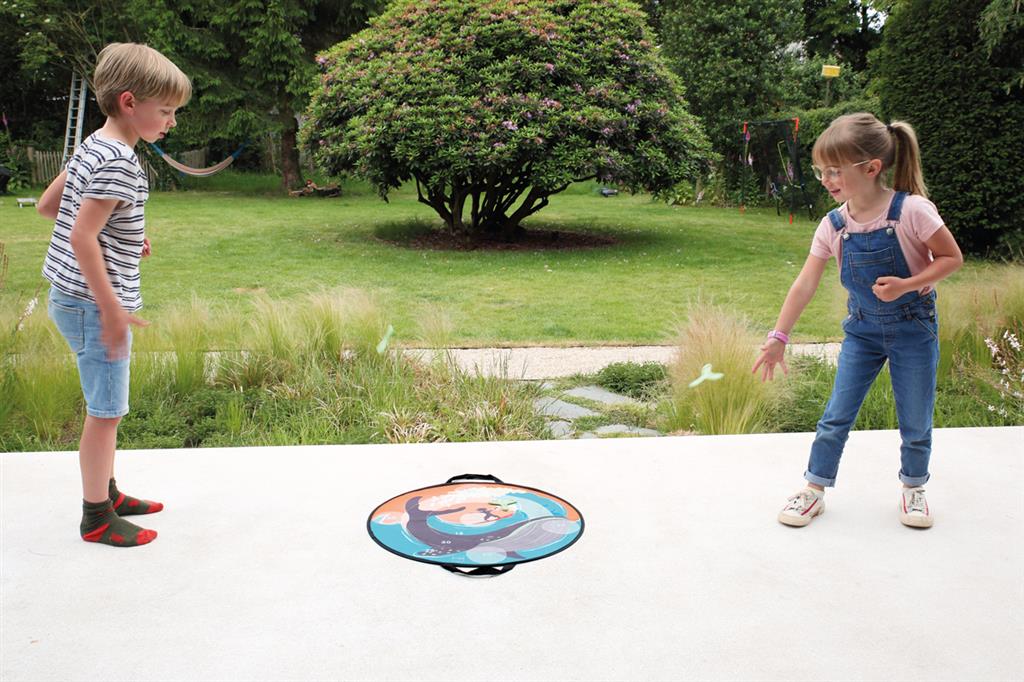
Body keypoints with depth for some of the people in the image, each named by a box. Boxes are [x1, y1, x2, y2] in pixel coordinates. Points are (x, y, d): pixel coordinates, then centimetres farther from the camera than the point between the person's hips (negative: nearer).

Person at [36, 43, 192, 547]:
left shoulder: (93, 146, 9)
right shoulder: (119, 163, -20)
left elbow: (47, 205, 17)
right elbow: (81, 237, -25)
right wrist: (112, 308, -22)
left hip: (74, 297, 10)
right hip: (95, 303, -10)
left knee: (106, 407, 21)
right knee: (106, 411, 1)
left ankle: (107, 492, 35)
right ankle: (96, 518, 14)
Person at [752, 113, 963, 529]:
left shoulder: (912, 211, -21)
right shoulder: (833, 226, -9)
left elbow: (952, 258, -11)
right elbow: (805, 284, -7)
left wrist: (905, 285, -26)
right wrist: (778, 337, -7)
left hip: (913, 328, -3)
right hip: (862, 330, 3)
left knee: (915, 422, 8)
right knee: (836, 416, 5)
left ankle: (913, 488, 33)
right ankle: (815, 490, 19)